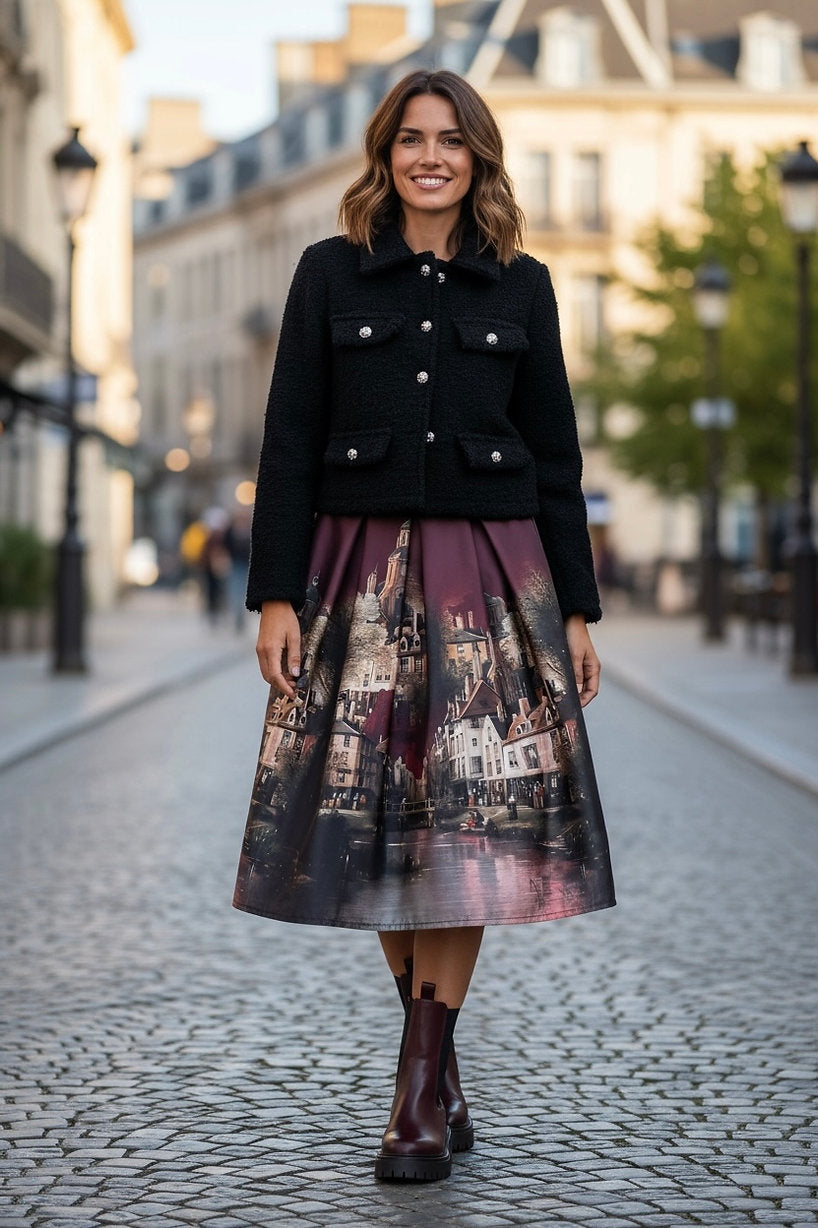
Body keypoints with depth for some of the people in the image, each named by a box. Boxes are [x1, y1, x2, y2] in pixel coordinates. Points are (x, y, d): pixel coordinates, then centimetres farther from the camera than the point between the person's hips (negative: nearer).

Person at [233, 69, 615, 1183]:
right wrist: (277, 595, -5)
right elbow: (290, 444, 3)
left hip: (490, 577, 0)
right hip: (363, 577, 0)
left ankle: (421, 1093, -1)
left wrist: (576, 609, 5)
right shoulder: (331, 275, 6)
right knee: (379, 823, 1)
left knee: (467, 823, -7)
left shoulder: (521, 287, 8)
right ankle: (440, 1081, 15)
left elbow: (555, 456, 9)